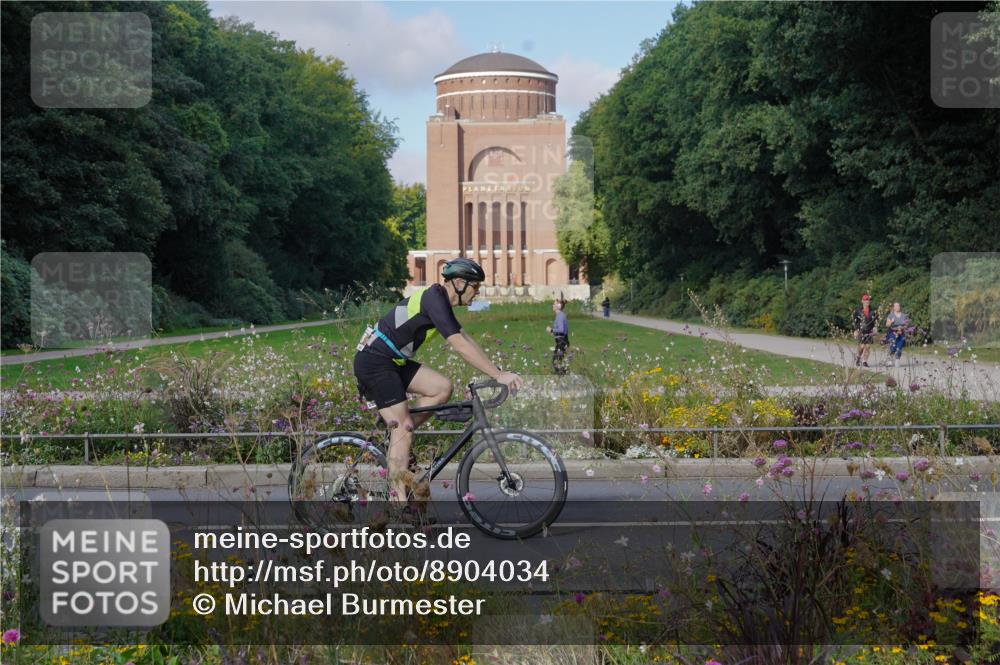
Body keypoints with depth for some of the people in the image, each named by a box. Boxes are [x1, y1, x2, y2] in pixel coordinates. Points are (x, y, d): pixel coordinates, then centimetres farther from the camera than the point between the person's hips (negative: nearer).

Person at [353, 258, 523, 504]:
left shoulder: (440, 300, 12)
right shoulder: (434, 299, -19)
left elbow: (466, 340, 17)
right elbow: (460, 346, -26)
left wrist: (497, 371, 11)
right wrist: (499, 375, -26)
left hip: (392, 361, 9)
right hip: (374, 362, -9)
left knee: (442, 387, 0)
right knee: (403, 427, -11)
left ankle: (398, 438, 7)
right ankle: (398, 497, -8)